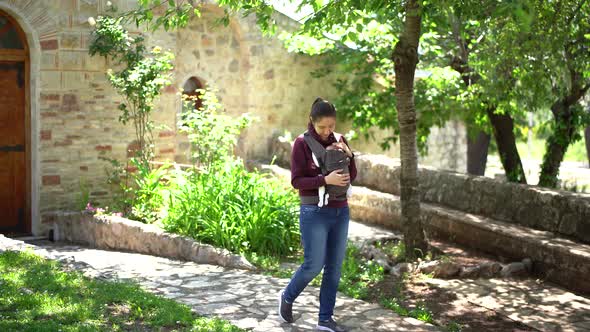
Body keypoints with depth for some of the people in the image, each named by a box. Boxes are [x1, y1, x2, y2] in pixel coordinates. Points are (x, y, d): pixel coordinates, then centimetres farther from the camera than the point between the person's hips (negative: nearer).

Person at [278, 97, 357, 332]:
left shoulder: (339, 140, 5)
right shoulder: (302, 143, -8)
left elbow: (351, 177, 7)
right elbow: (297, 180, -12)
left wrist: (349, 155, -11)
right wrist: (325, 180, -23)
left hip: (341, 211, 5)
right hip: (315, 212, -5)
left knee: (335, 267, 7)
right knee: (314, 265, -3)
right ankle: (287, 297, 25)